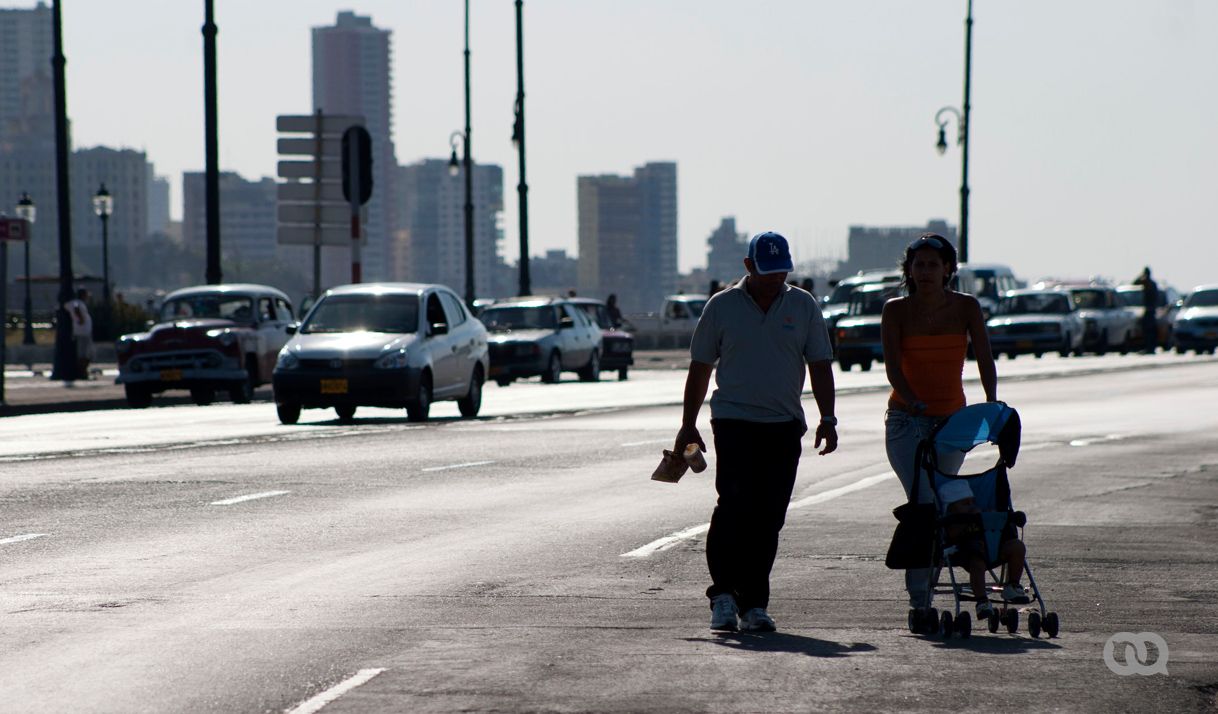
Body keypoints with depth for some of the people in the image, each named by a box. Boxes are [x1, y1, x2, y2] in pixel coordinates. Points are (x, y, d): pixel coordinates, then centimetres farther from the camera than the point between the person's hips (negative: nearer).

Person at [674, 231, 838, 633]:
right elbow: (700, 368, 9)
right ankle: (723, 593, -13)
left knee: (768, 517, 1)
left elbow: (820, 366, 11)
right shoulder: (722, 306, 5)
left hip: (784, 426, 2)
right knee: (735, 504, -17)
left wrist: (827, 418, 0)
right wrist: (688, 424, 6)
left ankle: (754, 604, 7)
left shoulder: (803, 306, 9)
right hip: (734, 421, -2)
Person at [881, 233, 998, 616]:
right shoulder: (895, 310, -3)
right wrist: (916, 404, -28)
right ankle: (919, 598, -19)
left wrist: (991, 401, -25)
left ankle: (922, 589, 25)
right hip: (906, 422, -3)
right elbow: (893, 367, -11)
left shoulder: (966, 307, 1)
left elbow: (984, 358, -7)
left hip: (952, 421, 3)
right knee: (923, 502, -19)